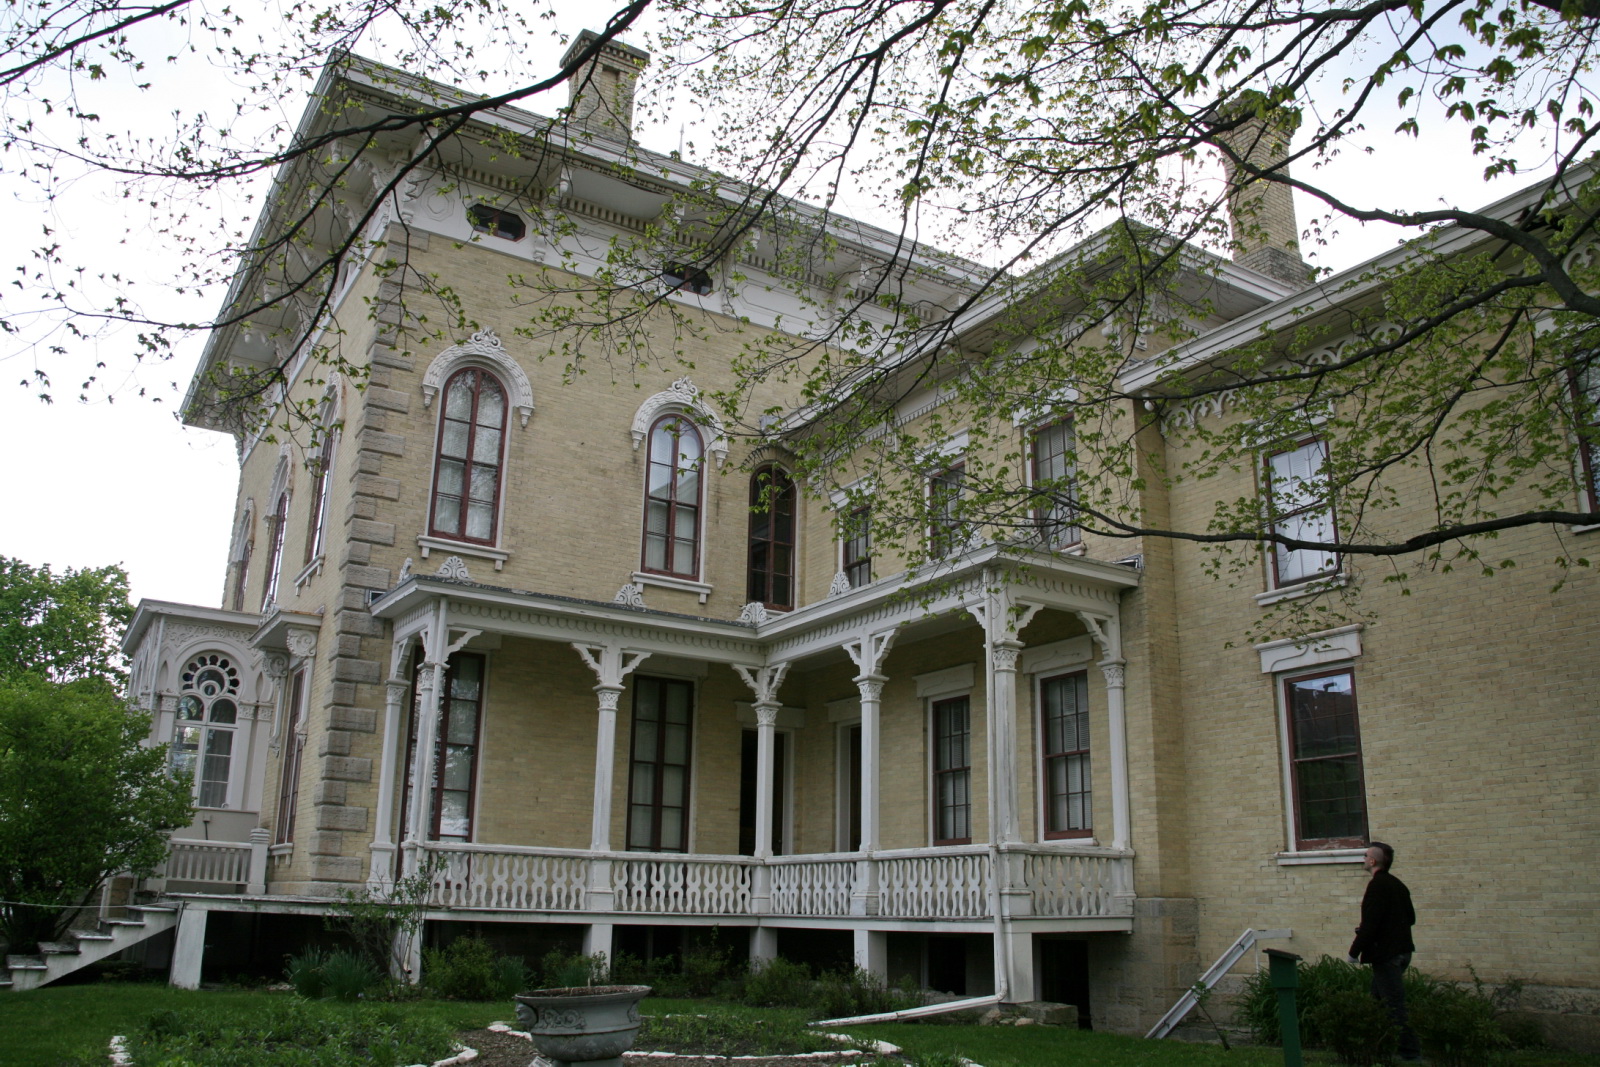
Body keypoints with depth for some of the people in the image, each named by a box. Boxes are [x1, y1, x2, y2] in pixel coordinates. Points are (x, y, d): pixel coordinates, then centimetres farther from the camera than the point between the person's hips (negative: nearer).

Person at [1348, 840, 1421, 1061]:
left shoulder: (1377, 885, -17)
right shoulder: (1397, 884, 11)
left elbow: (1370, 924, -21)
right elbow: (1410, 917, 18)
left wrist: (1354, 951, -13)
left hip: (1386, 954, -10)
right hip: (1400, 950, 10)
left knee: (1394, 1005, -5)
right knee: (1379, 1001, 18)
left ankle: (1411, 1053, -3)